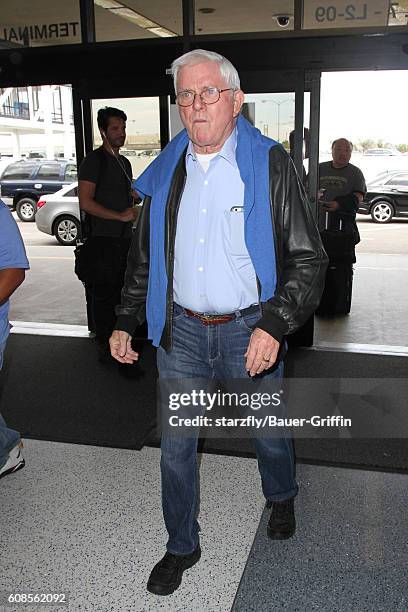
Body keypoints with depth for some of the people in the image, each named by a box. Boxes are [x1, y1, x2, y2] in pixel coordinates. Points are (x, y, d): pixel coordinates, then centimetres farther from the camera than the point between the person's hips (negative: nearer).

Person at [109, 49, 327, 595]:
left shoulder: (270, 165, -8)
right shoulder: (166, 171, 5)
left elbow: (308, 258, -10)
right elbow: (143, 255, 13)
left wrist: (274, 324, -21)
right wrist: (126, 321, 8)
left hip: (248, 331, -3)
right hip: (180, 330, 3)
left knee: (268, 433, 17)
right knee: (175, 445, 11)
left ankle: (282, 498, 52)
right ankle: (182, 547, 35)